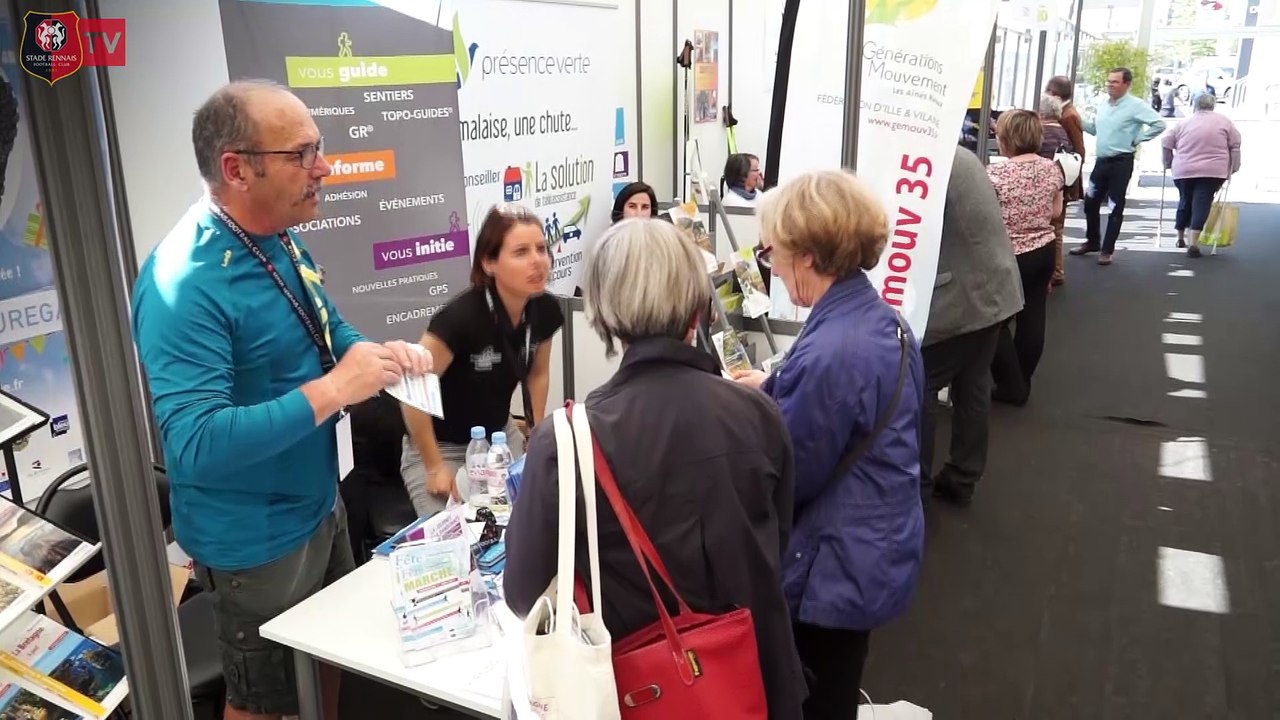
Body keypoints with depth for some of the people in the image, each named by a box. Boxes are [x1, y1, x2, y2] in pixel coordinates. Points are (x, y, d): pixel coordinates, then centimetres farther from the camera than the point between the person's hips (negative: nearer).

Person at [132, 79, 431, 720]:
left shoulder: (278, 239, -1)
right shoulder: (185, 284, -29)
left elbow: (326, 330, 13)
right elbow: (195, 444, -35)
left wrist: (373, 353, -8)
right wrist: (332, 390, -35)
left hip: (319, 504, 8)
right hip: (256, 540, -8)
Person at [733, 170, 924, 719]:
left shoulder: (830, 352, -29)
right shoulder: (884, 321, 1)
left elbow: (786, 477, -21)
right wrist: (774, 390, 14)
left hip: (837, 570, -9)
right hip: (877, 554, 9)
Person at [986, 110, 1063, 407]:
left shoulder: (996, 172, -19)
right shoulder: (1052, 168, 0)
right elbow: (1056, 212, 10)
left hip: (1011, 256, -6)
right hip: (1044, 251, 6)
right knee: (1032, 318, 12)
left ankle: (1012, 386, 11)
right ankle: (1021, 382, 24)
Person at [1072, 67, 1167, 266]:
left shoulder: (1136, 106, -11)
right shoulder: (1104, 105, 10)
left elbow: (1159, 124, -14)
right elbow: (1094, 128, 17)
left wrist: (1137, 140, -11)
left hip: (1121, 162, -7)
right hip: (1101, 161, 7)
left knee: (1115, 207, 0)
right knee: (1090, 202, 12)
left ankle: (1107, 250, 6)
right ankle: (1092, 242, 29)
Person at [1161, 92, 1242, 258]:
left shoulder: (1184, 123, 11)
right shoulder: (1224, 121, 8)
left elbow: (1166, 144, 12)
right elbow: (1235, 146, 6)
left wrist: (1168, 163, 24)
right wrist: (1233, 168, 12)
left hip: (1183, 171, 2)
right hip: (1212, 171, -2)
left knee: (1185, 202, 17)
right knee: (1201, 204, -6)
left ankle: (1181, 238, 27)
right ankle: (1194, 243, -15)